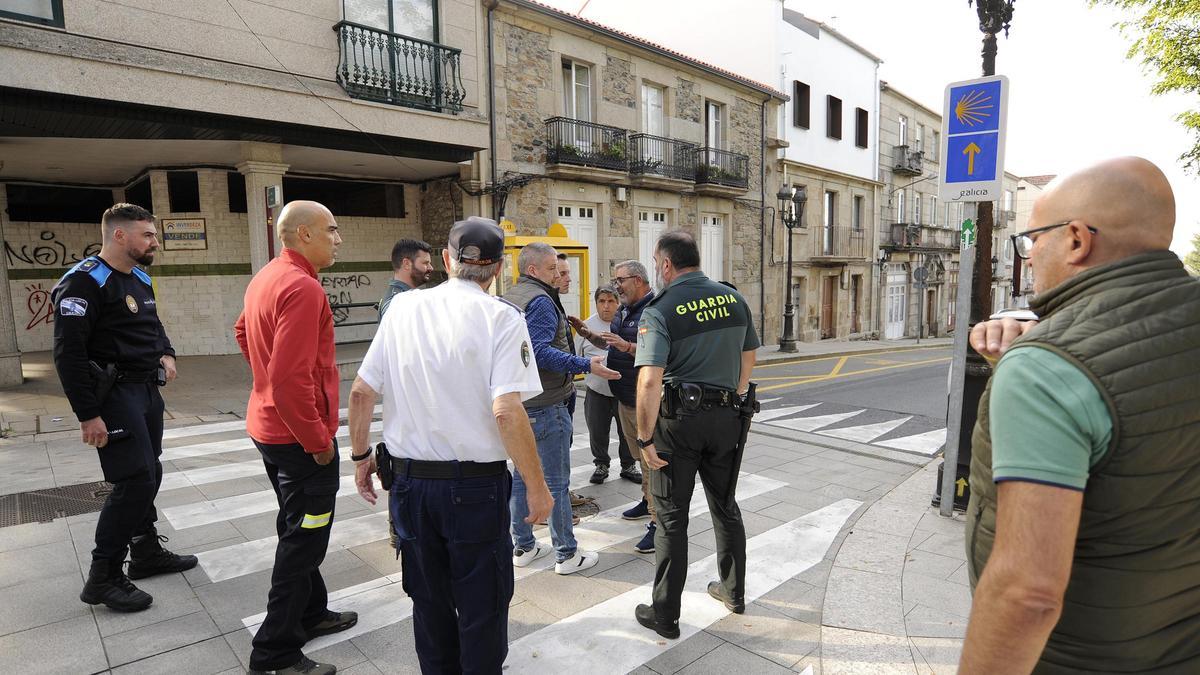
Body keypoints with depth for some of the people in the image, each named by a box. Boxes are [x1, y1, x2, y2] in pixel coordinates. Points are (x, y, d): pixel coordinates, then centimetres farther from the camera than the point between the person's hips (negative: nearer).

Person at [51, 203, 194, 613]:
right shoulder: (85, 282, -15)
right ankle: (103, 577, 3)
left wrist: (166, 353, 5)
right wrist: (88, 415, -20)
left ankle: (146, 552, 30)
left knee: (148, 475, 15)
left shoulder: (140, 279, 13)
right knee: (134, 481, -10)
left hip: (147, 390, 9)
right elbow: (68, 353, -19)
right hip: (114, 394, -9)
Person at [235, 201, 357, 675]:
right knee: (304, 540, 2)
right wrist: (318, 440, -21)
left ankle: (311, 613, 38)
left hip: (268, 424, 10)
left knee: (297, 530, 22)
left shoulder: (266, 277, 9)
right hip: (300, 435, -10)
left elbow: (243, 332, 25)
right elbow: (292, 376, -29)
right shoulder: (302, 286, -23)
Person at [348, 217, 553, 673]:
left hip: (410, 480, 5)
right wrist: (537, 487, -12)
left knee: (429, 602, 23)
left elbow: (360, 392, 3)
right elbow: (506, 412, -22)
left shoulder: (402, 308, 0)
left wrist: (361, 456, 18)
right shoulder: (501, 318, -12)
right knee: (481, 608, 14)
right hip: (476, 485, -4)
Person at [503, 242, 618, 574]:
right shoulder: (540, 301, -16)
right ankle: (566, 553, 12)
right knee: (557, 481, 1)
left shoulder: (507, 298, 13)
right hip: (544, 405, -9)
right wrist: (586, 365, -30)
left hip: (517, 402, 9)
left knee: (520, 475, 16)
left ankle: (523, 546, 28)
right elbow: (540, 352, -27)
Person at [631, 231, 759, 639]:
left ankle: (665, 616, 18)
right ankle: (734, 592, 39)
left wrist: (645, 438, -15)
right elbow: (748, 357, 13)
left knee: (671, 518, 6)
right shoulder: (734, 299, 4)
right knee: (726, 507, 21)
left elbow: (649, 380, -22)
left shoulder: (660, 310, -13)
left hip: (678, 419, -5)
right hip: (726, 417, 5)